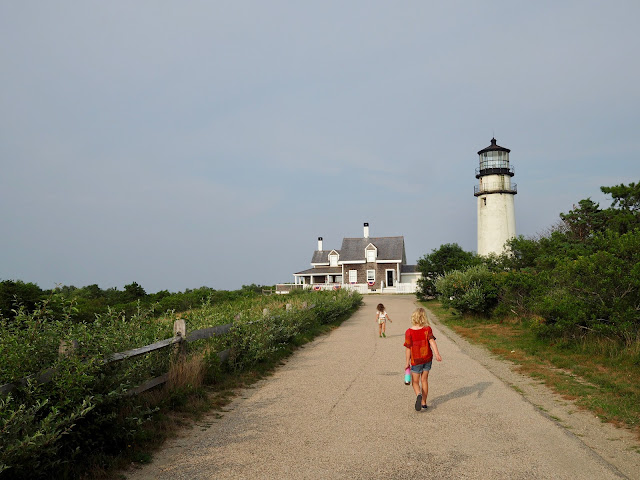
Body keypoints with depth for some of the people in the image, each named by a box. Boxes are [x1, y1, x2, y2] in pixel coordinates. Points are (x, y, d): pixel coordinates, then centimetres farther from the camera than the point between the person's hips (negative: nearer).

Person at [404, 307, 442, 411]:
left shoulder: (409, 332, -13)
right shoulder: (427, 329, -7)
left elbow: (408, 348, -11)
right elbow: (432, 341, -20)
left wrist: (407, 362, -3)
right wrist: (437, 354, -28)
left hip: (416, 360, -3)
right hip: (427, 358, 3)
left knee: (415, 382, 10)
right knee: (424, 380, 16)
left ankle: (419, 395, -20)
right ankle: (423, 403, 20)